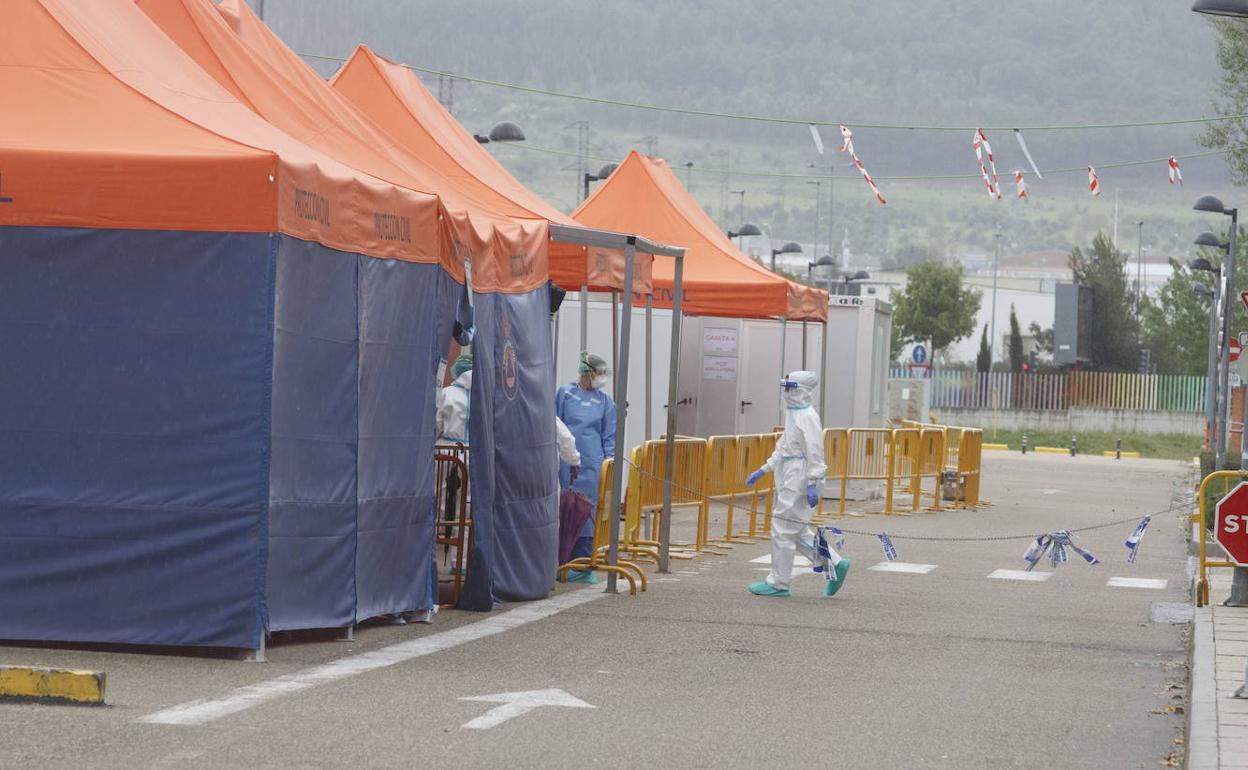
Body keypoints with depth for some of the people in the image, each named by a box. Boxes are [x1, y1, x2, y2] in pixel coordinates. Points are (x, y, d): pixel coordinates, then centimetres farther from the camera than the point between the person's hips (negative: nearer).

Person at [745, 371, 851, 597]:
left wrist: (812, 484, -23)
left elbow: (814, 452, -19)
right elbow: (783, 447, 24)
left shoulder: (807, 417, -14)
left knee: (783, 529, -5)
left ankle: (778, 583, 1)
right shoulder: (793, 414, 16)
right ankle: (835, 564, 18)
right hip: (788, 478, 10)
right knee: (798, 530, 13)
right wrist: (762, 471, 23)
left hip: (798, 479, -10)